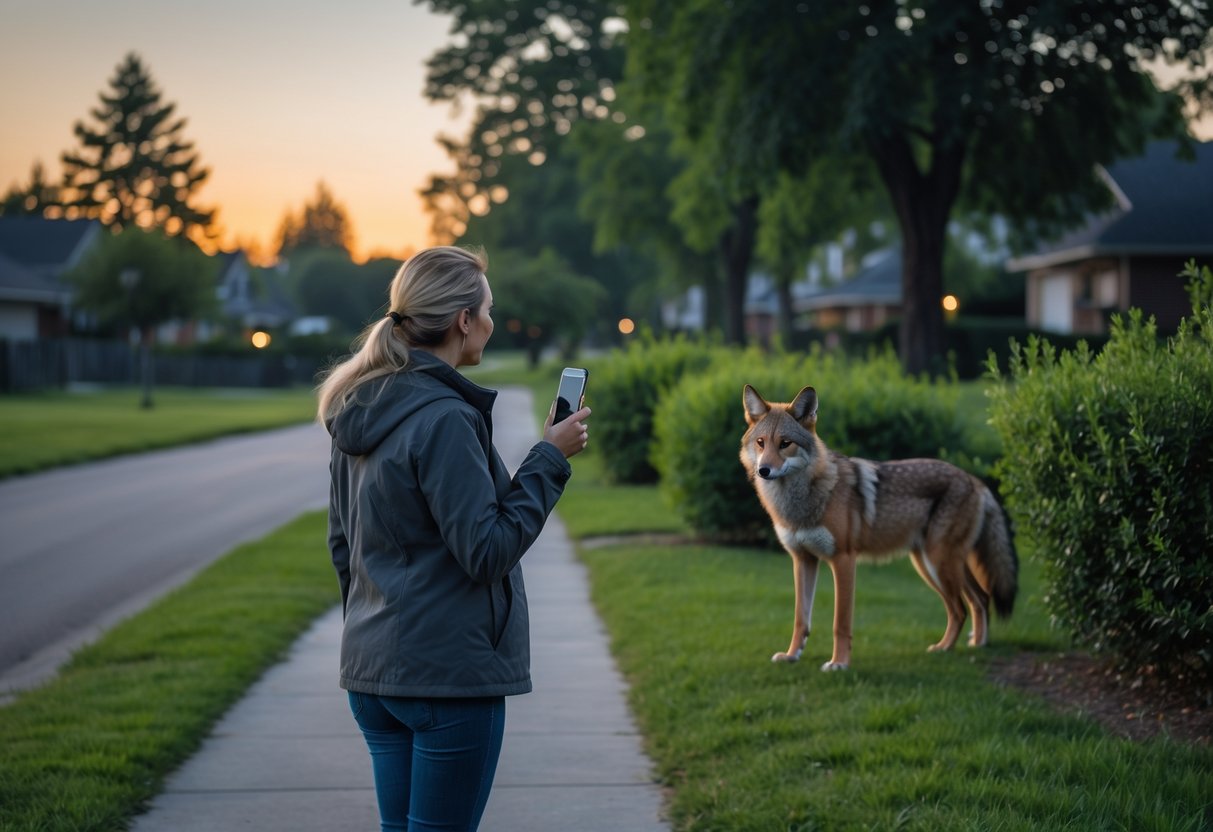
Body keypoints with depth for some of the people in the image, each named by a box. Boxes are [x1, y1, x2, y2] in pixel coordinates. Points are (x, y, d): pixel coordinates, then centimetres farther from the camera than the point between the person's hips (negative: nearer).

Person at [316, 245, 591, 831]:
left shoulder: (359, 410, 9)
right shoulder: (445, 419, -18)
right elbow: (487, 551, -18)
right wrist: (550, 460, -10)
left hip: (371, 668, 9)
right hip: (449, 671, -9)